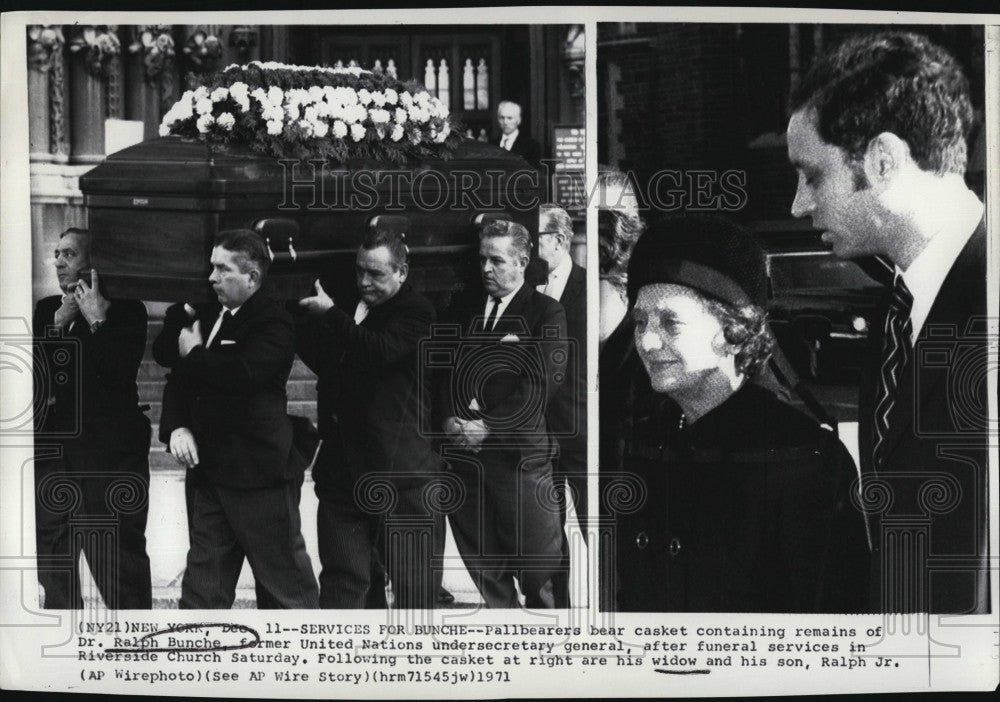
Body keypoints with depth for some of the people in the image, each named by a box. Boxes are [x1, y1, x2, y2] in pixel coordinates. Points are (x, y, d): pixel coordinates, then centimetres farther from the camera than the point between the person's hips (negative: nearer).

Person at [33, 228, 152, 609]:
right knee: (53, 562, 12)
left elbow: (121, 372, -15)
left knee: (119, 559, -5)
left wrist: (97, 319, -13)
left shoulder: (125, 309, -2)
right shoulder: (46, 309, 14)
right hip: (52, 451, 6)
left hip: (109, 452, -6)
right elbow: (33, 372, 2)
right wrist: (60, 322, -6)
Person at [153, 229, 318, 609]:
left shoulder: (273, 324, -12)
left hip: (259, 473, -7)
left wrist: (194, 354, -11)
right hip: (207, 468, 8)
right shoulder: (208, 315, 12)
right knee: (202, 588, 12)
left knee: (284, 581, 5)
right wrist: (176, 426, -7)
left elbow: (244, 371, -29)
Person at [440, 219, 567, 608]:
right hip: (463, 451, 4)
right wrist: (450, 418, -7)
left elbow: (540, 385, -10)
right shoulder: (462, 306, 14)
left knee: (538, 567, 1)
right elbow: (443, 367, 10)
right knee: (481, 560, 10)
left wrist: (487, 427, -15)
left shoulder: (546, 313, -1)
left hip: (519, 455, -4)